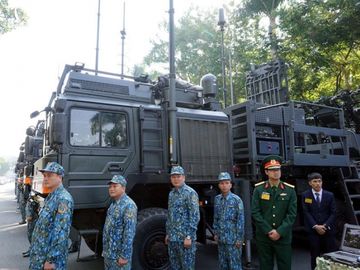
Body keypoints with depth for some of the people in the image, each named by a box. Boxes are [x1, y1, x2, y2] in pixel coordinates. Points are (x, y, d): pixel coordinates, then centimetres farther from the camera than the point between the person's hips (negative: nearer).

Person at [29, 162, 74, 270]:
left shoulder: (63, 198, -21)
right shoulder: (51, 196, 10)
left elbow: (61, 232, -25)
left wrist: (51, 259, -24)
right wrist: (35, 251, 21)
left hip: (50, 255, -9)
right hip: (39, 253, 9)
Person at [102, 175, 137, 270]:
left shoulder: (129, 205, -20)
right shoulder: (114, 204, 10)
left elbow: (129, 233, -24)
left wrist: (124, 256, -24)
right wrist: (105, 250, 19)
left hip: (119, 254, -8)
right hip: (109, 252, 8)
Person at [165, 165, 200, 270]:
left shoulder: (190, 193, -12)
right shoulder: (171, 193, 11)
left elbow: (195, 216, -16)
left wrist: (189, 237, -19)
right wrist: (168, 233, 16)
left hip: (185, 238, -7)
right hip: (172, 238, 7)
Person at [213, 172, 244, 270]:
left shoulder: (236, 200, -10)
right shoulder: (217, 199, 5)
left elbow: (240, 220, -10)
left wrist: (239, 238, -12)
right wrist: (216, 233, 9)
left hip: (233, 238, -5)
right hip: (221, 238, 5)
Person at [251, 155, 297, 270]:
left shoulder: (290, 190, 0)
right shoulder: (259, 189, -2)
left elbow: (292, 214, -4)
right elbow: (255, 212, -6)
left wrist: (279, 232, -12)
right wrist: (269, 231, -12)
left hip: (283, 237, 0)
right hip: (263, 236, 0)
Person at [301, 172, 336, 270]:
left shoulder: (330, 195, 5)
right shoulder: (305, 195, 0)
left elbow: (333, 213, 2)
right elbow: (306, 213, -3)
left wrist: (325, 226, -10)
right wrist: (315, 226, -13)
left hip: (328, 230, 1)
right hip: (313, 230, -1)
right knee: (315, 256, 6)